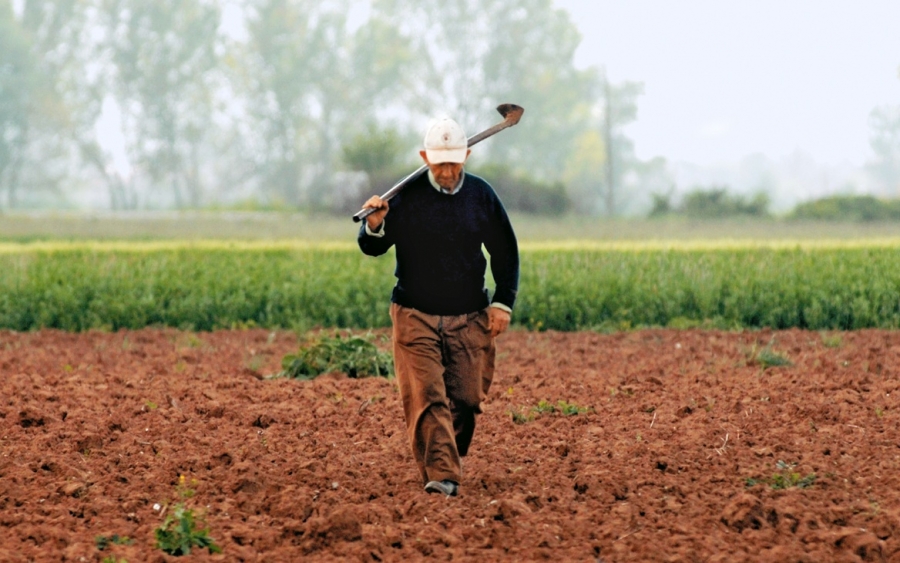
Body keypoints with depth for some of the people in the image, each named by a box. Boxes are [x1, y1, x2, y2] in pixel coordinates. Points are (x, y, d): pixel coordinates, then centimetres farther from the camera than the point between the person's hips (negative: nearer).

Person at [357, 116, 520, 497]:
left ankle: (451, 460, 25)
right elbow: (373, 248, 1)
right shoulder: (407, 195, -4)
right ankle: (441, 475, -20)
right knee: (426, 398, -14)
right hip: (415, 317, -2)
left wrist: (503, 303, 6)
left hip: (469, 319, 2)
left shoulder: (481, 195, 2)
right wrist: (373, 227, -22)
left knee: (466, 398, 2)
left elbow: (505, 251, 13)